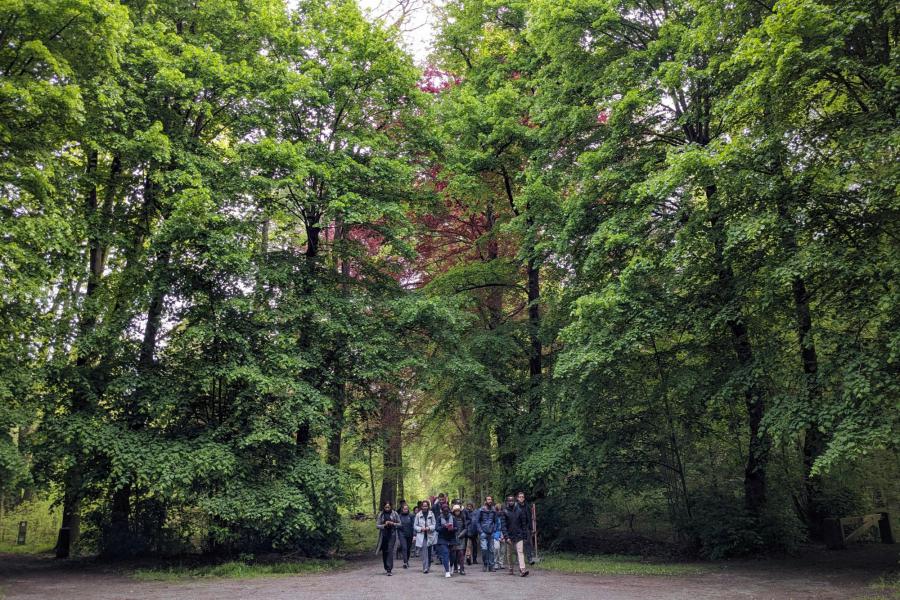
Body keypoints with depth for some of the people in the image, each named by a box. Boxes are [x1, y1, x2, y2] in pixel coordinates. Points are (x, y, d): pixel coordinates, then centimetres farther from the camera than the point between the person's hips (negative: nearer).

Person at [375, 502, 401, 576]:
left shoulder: (394, 513, 0)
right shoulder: (380, 515, 2)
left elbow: (399, 524, 6)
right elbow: (377, 525, 1)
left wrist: (393, 524, -13)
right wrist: (384, 525, -16)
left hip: (392, 535, -2)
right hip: (383, 535, 2)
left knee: (390, 551, -12)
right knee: (384, 552, 9)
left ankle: (389, 570, -15)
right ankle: (386, 568, 26)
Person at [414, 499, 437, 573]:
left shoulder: (431, 514, 2)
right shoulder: (418, 515, 2)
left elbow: (434, 525, 2)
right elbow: (415, 526, 5)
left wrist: (429, 528, -16)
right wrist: (421, 529, -11)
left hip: (430, 536, 1)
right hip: (421, 536, -1)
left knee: (429, 552, 9)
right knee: (424, 552, -10)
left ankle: (428, 567, 25)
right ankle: (425, 568, -11)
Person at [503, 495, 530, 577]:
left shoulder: (520, 511, 3)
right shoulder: (505, 512, -2)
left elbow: (524, 524, 7)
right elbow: (503, 525, -6)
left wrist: (524, 536, 3)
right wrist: (506, 537, -15)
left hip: (519, 536, 0)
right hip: (509, 536, 0)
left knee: (520, 552, -12)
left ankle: (522, 569, -21)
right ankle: (511, 569, 23)